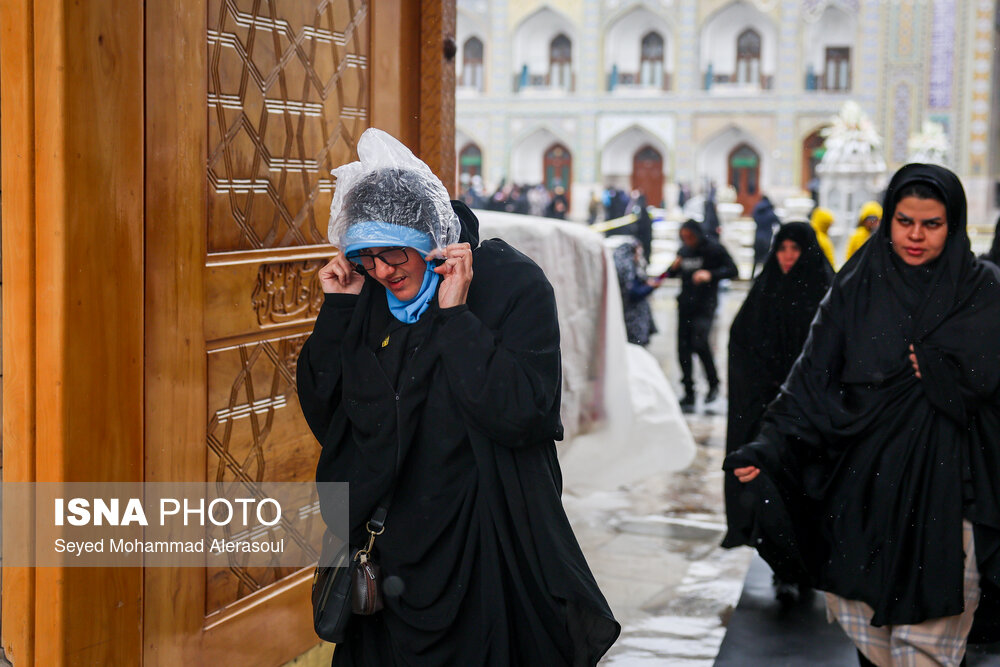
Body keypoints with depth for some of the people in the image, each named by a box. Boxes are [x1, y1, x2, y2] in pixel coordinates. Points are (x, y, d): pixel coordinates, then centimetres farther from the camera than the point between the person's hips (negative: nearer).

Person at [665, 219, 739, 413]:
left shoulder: (714, 249, -5)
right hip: (685, 305, 6)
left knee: (699, 342, -23)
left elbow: (732, 270, -9)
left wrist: (710, 274, -21)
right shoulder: (684, 251, 11)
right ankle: (689, 395, 13)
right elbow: (672, 273, 23)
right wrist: (674, 268, 0)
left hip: (705, 305, -6)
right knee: (683, 348, 4)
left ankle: (713, 384, -2)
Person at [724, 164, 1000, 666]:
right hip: (865, 480, 2)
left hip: (943, 480, -1)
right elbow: (813, 378, -1)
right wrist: (770, 446, -11)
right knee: (860, 612, 2)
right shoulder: (855, 289, 6)